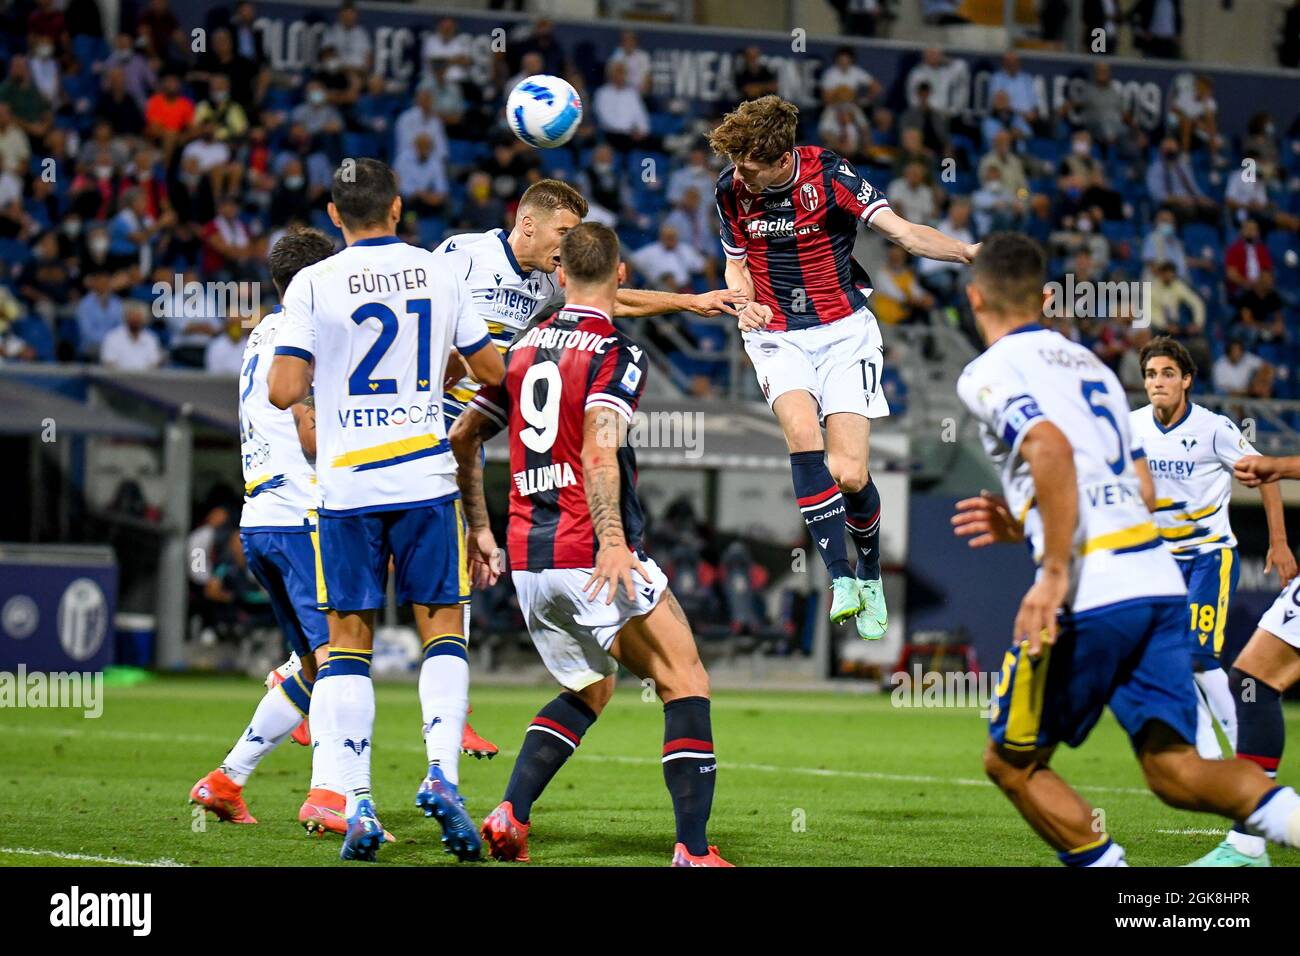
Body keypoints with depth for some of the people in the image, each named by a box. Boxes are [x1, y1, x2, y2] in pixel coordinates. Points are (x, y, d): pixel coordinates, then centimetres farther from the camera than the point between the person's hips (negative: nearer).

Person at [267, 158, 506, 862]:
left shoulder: (313, 284, -4)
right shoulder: (442, 273, 3)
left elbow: (284, 391, -8)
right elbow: (492, 371, 10)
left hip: (346, 484, -1)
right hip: (424, 479, 1)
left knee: (348, 640, 4)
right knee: (442, 627, 9)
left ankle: (356, 806, -3)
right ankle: (442, 772, -10)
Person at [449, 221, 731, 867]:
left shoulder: (524, 348, 14)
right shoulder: (616, 354, -8)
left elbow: (462, 438, 19)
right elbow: (599, 450, -23)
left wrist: (478, 528, 28)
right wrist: (612, 541, -31)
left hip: (527, 557, 7)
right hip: (590, 556, -7)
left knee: (589, 691, 24)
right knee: (686, 684, -1)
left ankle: (511, 814, 7)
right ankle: (693, 849, -12)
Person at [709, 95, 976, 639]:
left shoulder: (830, 176, -14)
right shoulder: (730, 190, -3)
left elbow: (901, 231, -20)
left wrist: (967, 251, -36)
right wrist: (745, 305, -8)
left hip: (843, 329, -2)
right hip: (777, 336, 2)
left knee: (849, 475, -10)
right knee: (802, 434, -28)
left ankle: (870, 572, 20)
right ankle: (841, 579, -27)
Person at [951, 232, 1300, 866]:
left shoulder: (989, 373, 0)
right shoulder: (1088, 363, 24)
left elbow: (1051, 448, -20)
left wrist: (1054, 573, -23)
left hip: (1091, 594, -7)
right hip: (1160, 581, 7)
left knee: (1011, 763, 10)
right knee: (1175, 770, 0)